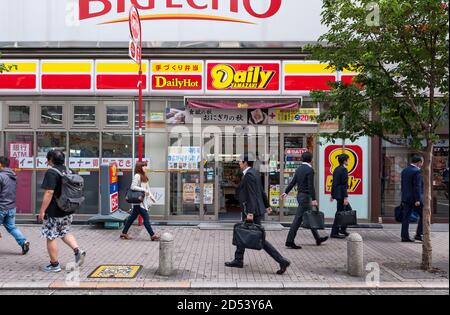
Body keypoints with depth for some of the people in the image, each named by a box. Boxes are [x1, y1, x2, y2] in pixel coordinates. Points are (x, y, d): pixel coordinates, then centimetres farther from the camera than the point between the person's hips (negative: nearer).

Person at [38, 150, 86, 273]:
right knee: (65, 233, 22)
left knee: (51, 237, 4)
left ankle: (54, 265, 10)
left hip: (54, 212, -8)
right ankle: (78, 250, 3)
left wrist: (42, 210, -18)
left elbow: (49, 193, -22)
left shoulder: (51, 172, -15)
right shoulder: (68, 171, 10)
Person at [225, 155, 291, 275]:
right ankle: (238, 260, 28)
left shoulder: (249, 175, -17)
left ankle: (282, 261, -4)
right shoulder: (252, 173, 13)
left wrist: (250, 213, -28)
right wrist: (266, 205, 28)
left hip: (253, 212, -10)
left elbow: (252, 195, -24)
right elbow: (262, 191, 20)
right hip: (251, 211, 10)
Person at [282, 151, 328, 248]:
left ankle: (318, 239, 30)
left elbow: (293, 182, 14)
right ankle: (290, 241, -5)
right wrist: (314, 199, -19)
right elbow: (311, 186, -20)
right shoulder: (310, 170, -15)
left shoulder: (299, 169, 10)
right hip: (305, 196, -9)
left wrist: (286, 192, 22)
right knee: (298, 219, -7)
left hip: (300, 195, 9)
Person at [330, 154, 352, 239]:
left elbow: (334, 183, 18)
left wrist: (332, 195, 22)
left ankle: (343, 229, 21)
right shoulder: (344, 169, -14)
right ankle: (334, 233, 3)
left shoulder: (336, 169, 13)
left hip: (336, 193, 10)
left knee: (349, 210, 19)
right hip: (341, 194, -10)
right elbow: (344, 184, -20)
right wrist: (345, 197, -21)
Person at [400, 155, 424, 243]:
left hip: (406, 198, 8)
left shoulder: (404, 171, 12)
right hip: (415, 199, -8)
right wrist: (417, 200, -18)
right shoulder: (417, 171, -13)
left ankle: (404, 237, 6)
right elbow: (417, 187, -18)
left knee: (406, 217, 6)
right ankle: (419, 235, 5)